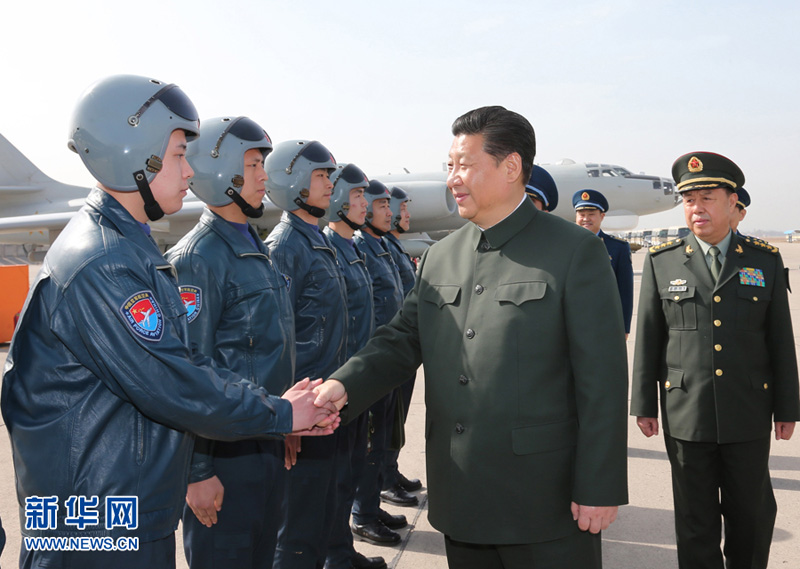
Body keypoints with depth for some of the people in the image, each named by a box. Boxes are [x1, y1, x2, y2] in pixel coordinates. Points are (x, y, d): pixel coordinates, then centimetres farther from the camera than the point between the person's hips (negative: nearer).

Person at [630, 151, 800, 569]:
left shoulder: (765, 260, 3)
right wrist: (643, 405, 1)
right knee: (695, 519, 9)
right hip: (685, 415, -1)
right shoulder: (661, 261, 0)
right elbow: (648, 338, 2)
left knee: (753, 512, 13)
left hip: (748, 415, 1)